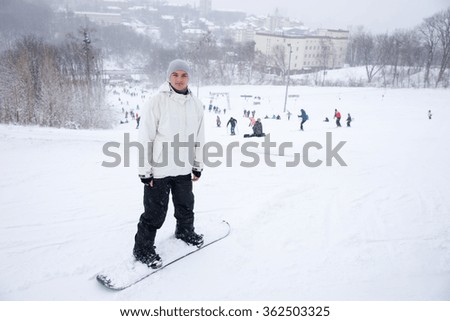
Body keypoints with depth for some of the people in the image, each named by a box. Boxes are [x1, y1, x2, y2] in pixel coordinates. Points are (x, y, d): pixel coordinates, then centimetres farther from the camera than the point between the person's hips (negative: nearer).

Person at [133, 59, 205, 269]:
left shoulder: (195, 104, 2)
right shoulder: (157, 102, -13)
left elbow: (199, 138, 10)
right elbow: (145, 138, -12)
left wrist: (198, 165, 12)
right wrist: (145, 170, -12)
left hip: (184, 168, 5)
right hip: (159, 169, -5)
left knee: (186, 206, 22)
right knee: (155, 212, 4)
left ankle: (185, 231, 48)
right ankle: (143, 248, 24)